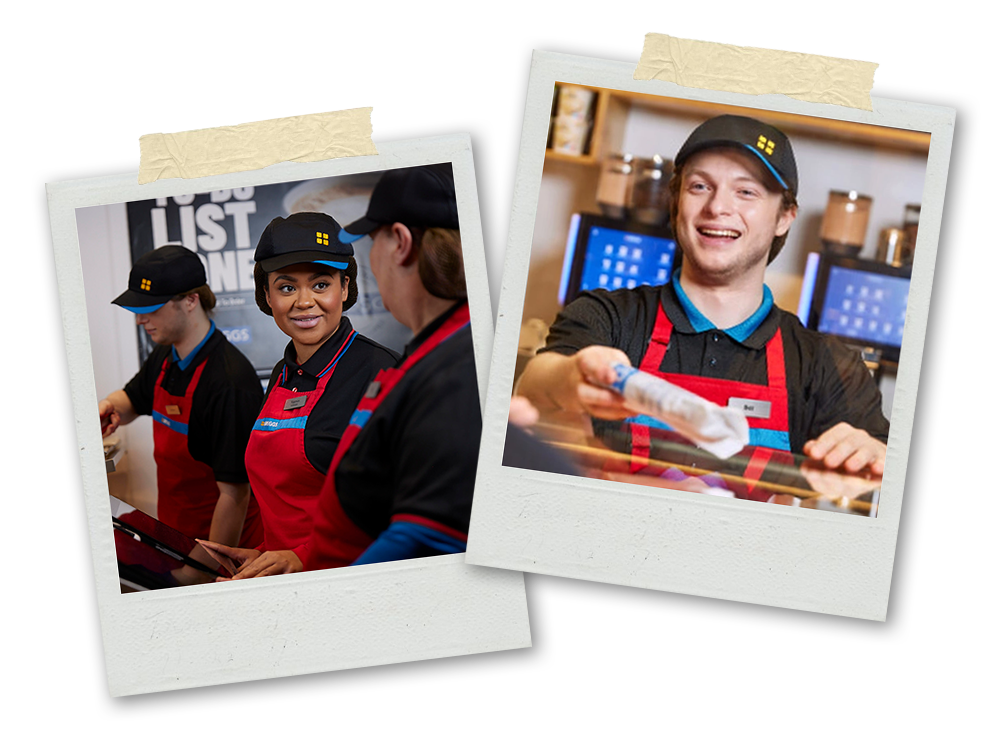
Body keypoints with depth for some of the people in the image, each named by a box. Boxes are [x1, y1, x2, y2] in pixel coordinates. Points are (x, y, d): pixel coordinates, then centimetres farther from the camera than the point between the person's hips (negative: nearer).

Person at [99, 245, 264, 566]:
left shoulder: (229, 382, -26)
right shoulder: (165, 357, 2)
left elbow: (234, 494, -26)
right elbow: (132, 400, 24)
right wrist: (110, 407, -1)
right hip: (175, 537, 8)